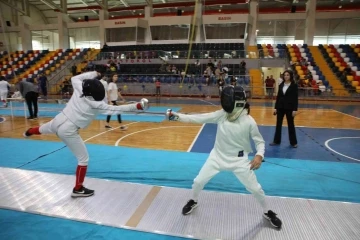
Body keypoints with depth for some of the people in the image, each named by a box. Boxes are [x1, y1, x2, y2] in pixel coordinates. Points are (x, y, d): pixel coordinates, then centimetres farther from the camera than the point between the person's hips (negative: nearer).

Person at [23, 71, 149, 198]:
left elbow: (75, 78, 13)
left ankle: (29, 132, 75)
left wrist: (94, 73, 11)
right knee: (83, 159, 6)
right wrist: (137, 106, -23)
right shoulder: (97, 105, -22)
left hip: (58, 121, 7)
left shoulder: (79, 90, -9)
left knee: (42, 130, 42)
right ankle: (78, 189, 16)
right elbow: (116, 109, -23)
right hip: (68, 131, -7)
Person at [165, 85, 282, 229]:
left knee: (255, 188, 5)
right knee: (198, 181, 4)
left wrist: (259, 156, -27)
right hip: (218, 156, 2)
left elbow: (260, 141, -7)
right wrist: (176, 116, -23)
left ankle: (267, 213, 35)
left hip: (239, 160, -2)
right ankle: (193, 202, 36)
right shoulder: (221, 114, -13)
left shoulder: (249, 121, -19)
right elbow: (198, 118, -15)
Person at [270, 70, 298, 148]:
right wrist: (276, 107, 5)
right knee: (278, 124, 8)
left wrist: (295, 109, -14)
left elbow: (295, 98, -8)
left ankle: (293, 142, 18)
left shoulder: (294, 85, -6)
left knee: (290, 125, 5)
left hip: (289, 108, -4)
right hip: (280, 107, 4)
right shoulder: (281, 85, 6)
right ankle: (276, 141, 19)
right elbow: (278, 96, 8)